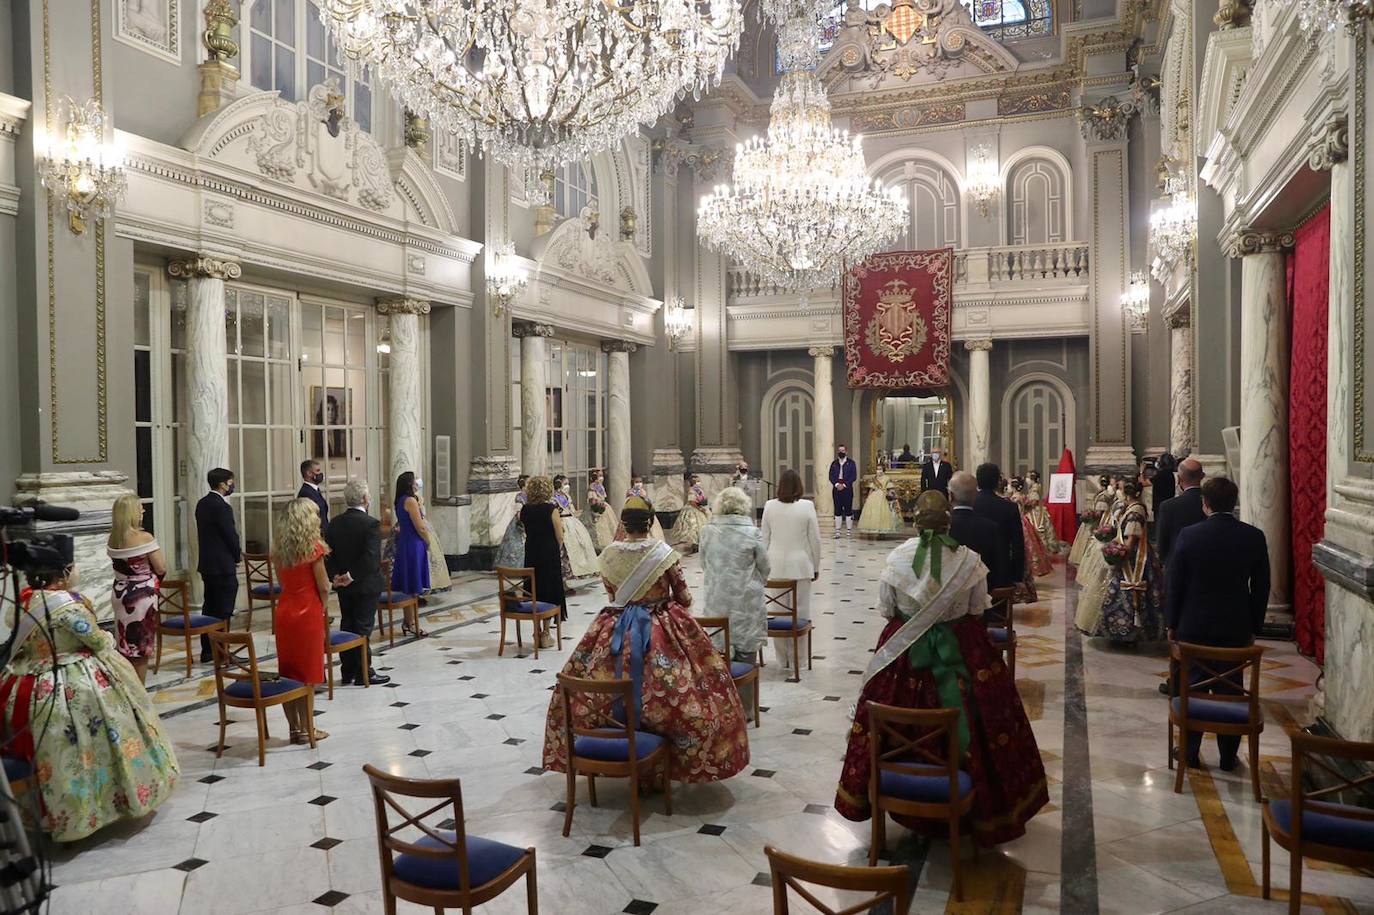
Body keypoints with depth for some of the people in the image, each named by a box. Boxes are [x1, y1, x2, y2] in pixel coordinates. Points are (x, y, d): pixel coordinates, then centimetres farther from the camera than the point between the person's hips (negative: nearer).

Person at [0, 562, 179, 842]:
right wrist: (109, 640, 10)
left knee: (54, 760, 17)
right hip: (74, 691, -7)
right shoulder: (67, 605, -21)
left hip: (29, 691, 7)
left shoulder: (23, 601, 1)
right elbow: (100, 643, -11)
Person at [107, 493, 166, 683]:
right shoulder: (144, 538, -17)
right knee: (141, 647, 5)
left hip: (121, 594, 6)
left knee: (125, 646, 16)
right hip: (142, 596, -6)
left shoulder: (112, 539, 2)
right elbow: (162, 569, -13)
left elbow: (120, 564, 13)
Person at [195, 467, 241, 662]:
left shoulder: (202, 503, 9)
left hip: (206, 564, 9)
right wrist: (238, 556, 3)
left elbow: (204, 533, 13)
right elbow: (231, 535, -16)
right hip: (223, 565, -9)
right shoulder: (222, 506, -18)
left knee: (209, 608, 14)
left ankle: (207, 651, 19)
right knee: (223, 611, -2)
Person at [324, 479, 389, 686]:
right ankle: (363, 674, 6)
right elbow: (371, 557, -25)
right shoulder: (371, 524, -17)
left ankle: (347, 673, 20)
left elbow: (328, 553, 0)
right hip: (366, 585, -6)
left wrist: (335, 575, -4)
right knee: (363, 628, 1)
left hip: (343, 586, 6)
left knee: (346, 626, 14)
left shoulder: (334, 523, 3)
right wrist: (353, 576, -18)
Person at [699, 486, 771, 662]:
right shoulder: (752, 533, -12)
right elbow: (764, 568, -2)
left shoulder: (707, 531, -5)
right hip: (746, 600, -3)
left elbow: (703, 563, 5)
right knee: (746, 646, 8)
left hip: (715, 600, 3)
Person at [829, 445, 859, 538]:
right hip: (836, 489, 2)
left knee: (848, 509, 0)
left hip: (847, 489, -2)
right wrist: (836, 484, -12)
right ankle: (837, 531, 6)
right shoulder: (834, 463, 11)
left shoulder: (851, 463, 3)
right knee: (837, 510, 3)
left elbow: (854, 476, -4)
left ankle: (849, 530, 5)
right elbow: (831, 476, 5)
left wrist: (844, 485, -13)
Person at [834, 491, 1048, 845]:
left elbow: (885, 609, -4)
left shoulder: (897, 558, -12)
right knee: (966, 719, 13)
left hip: (905, 649, 1)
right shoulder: (969, 559, -13)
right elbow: (978, 608, -2)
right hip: (961, 647, 0)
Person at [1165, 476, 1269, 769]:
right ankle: (1228, 756, 20)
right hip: (1236, 627, 2)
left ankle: (1189, 752, 17)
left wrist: (1172, 623, 4)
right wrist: (1254, 628, 11)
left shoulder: (1189, 535, -12)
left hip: (1194, 626, -2)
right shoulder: (1254, 536, -5)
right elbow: (1261, 587, 1)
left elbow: (1175, 583, -7)